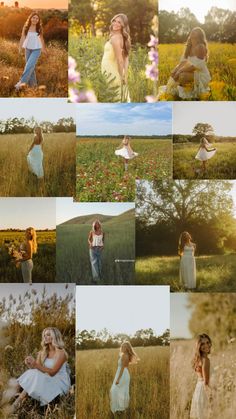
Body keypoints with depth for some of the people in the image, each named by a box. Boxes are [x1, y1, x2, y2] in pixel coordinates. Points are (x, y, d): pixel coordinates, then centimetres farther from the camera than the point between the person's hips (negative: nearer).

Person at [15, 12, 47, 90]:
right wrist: (20, 48, -17)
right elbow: (22, 37, -5)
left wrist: (44, 48, 20)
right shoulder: (26, 27, -3)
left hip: (36, 49, -2)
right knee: (31, 67, 9)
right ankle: (33, 83, 22)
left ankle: (21, 82, -14)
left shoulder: (39, 28, -4)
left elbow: (41, 38, 10)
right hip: (28, 49, 2)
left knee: (29, 66, -15)